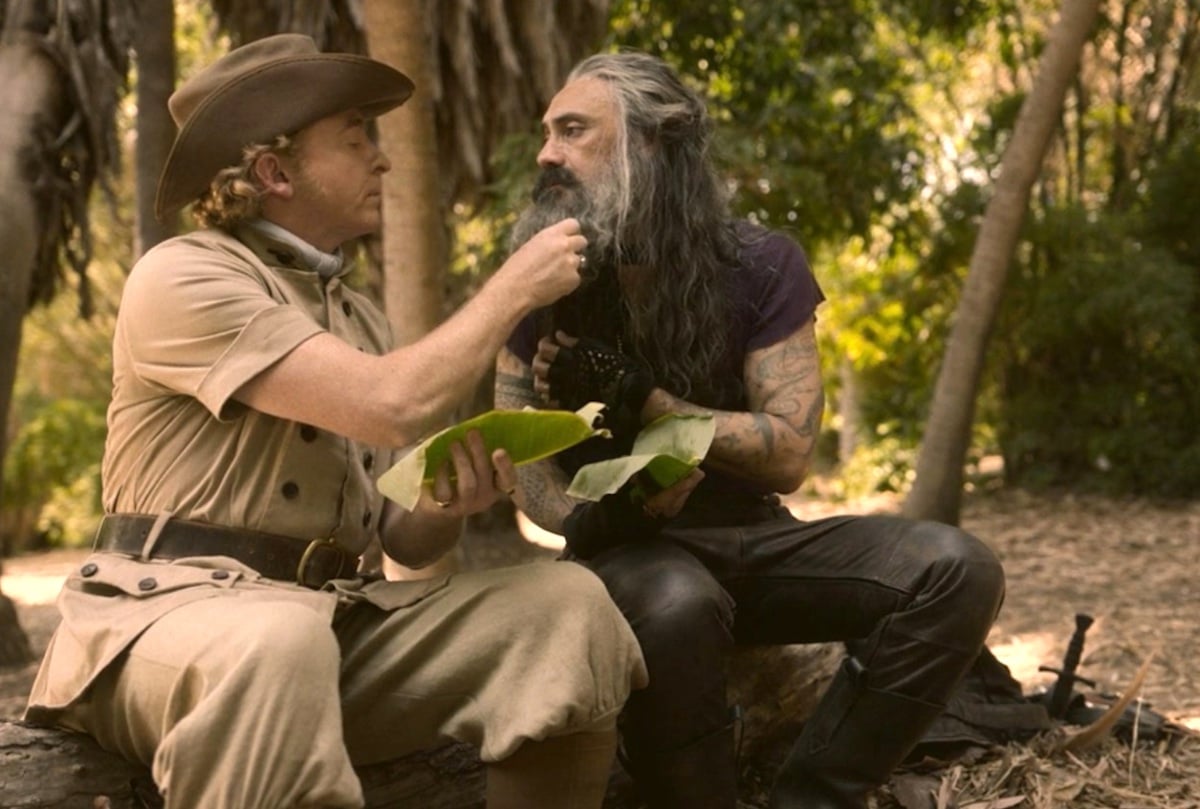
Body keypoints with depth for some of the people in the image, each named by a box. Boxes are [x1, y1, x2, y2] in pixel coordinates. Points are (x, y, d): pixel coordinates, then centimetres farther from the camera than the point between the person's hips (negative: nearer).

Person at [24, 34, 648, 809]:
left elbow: (403, 538, 18)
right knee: (276, 642, -43)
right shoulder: (185, 277, -8)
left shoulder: (359, 316, 18)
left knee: (568, 600, -15)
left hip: (335, 615, 7)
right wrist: (516, 286, -8)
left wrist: (450, 504, -7)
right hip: (174, 608, -7)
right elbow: (393, 407, -21)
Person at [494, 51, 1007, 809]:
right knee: (674, 605, -40)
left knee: (954, 570, -21)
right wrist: (587, 519, -27)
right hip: (631, 548, -2)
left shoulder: (761, 265, -3)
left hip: (748, 537, 2)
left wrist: (638, 398, -19)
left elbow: (789, 452, -11)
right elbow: (519, 456, -5)